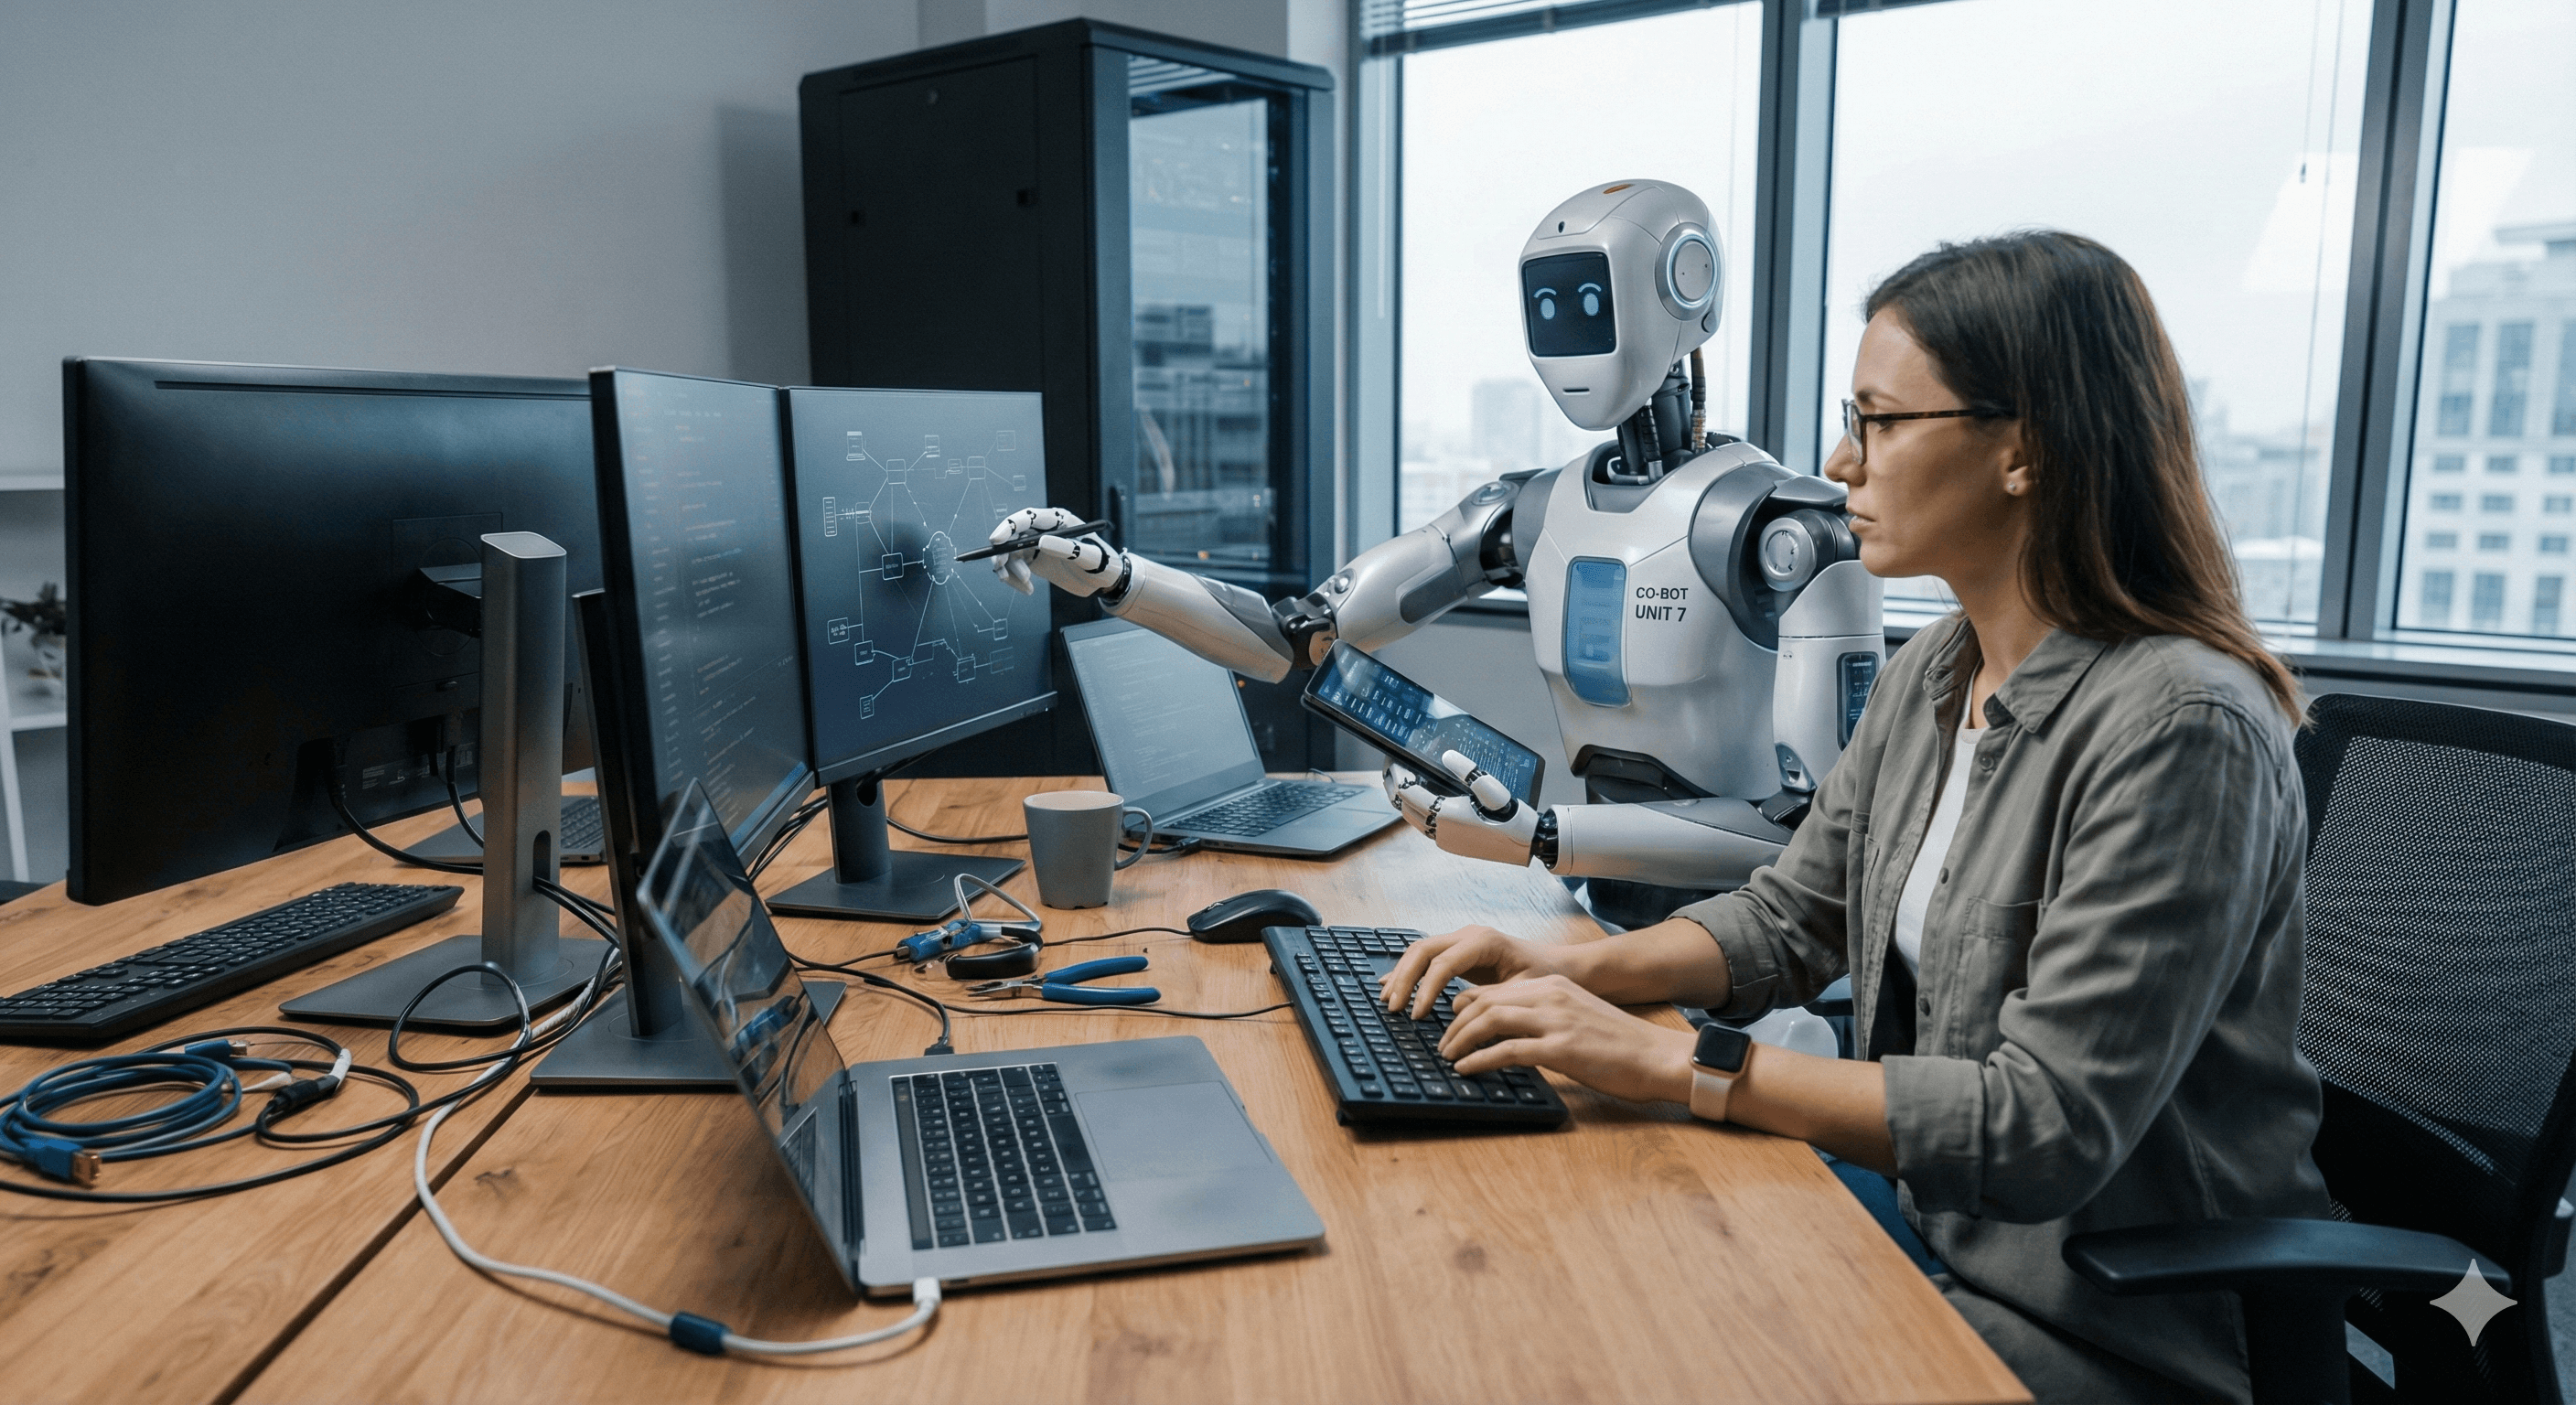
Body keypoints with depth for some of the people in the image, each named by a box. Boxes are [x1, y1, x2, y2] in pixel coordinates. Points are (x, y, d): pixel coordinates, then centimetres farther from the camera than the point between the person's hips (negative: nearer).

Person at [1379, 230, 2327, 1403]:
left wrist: (1671, 1064, -29)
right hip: (1939, 1226, 7)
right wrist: (1569, 971, -5)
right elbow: (1787, 918, 11)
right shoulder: (1930, 678, 2)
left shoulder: (2177, 728, -25)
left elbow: (2047, 1127, -27)